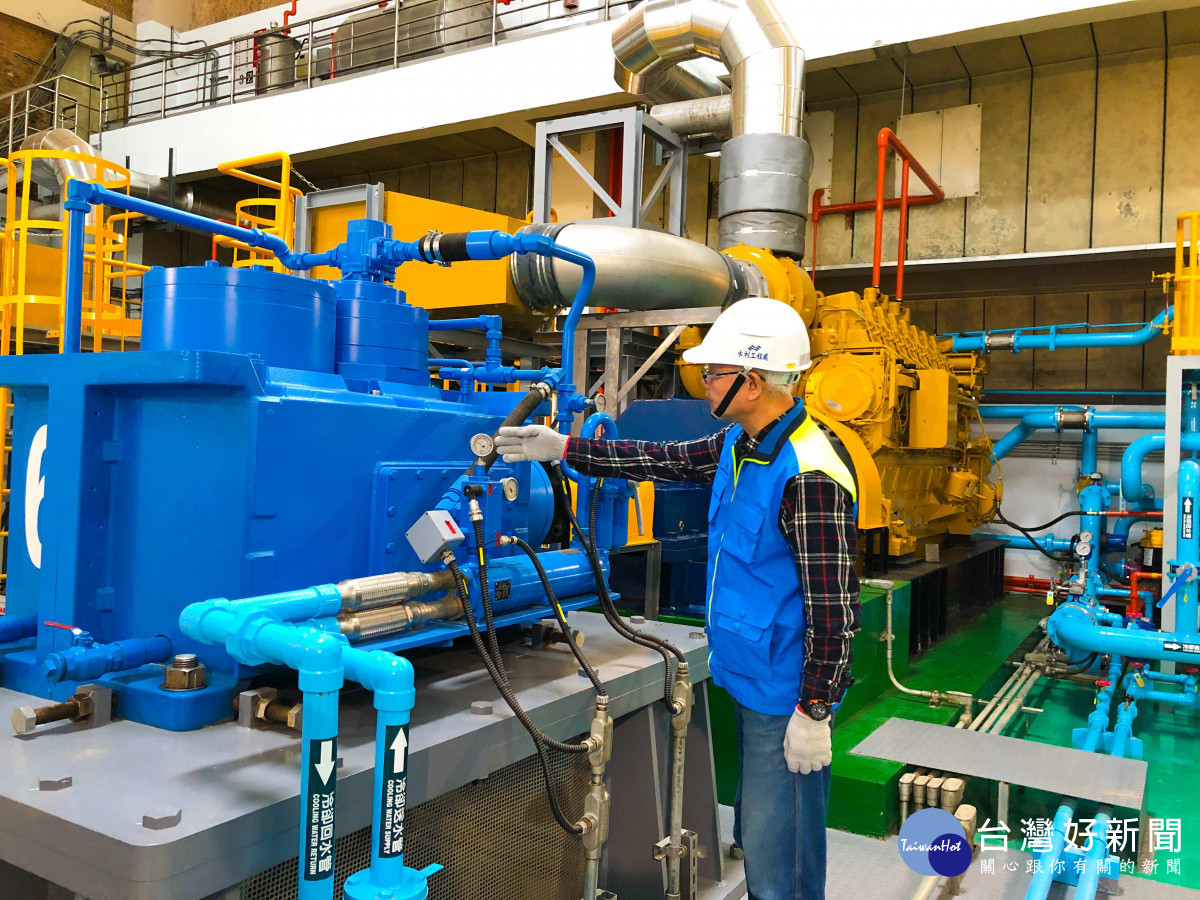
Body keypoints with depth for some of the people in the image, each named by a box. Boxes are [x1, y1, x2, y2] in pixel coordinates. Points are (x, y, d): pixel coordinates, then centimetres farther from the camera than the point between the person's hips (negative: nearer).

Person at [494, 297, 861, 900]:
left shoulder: (808, 476, -25)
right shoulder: (740, 444, 4)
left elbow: (833, 608, -23)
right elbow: (667, 460, 15)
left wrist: (814, 713, -19)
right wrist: (563, 449, 13)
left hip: (785, 698, -9)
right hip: (745, 680, 9)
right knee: (754, 834, 23)